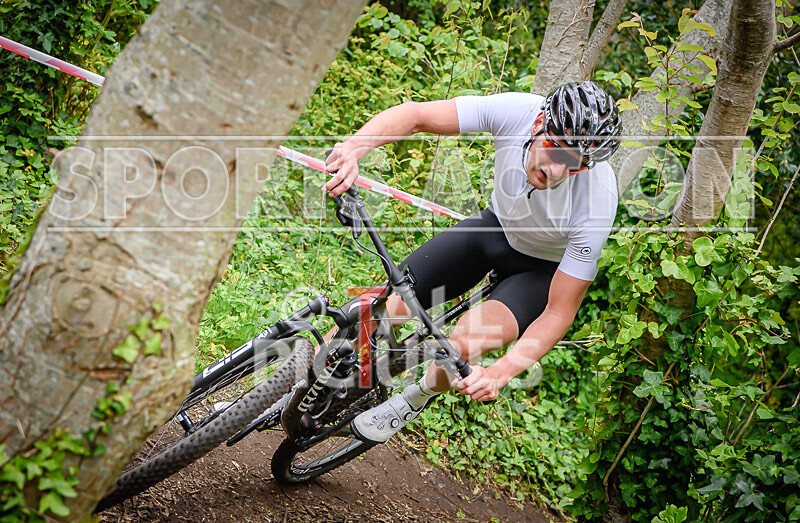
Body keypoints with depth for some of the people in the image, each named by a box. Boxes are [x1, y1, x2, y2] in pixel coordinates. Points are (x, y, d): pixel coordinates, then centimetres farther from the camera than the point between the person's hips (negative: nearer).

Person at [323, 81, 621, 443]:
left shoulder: (596, 204, -36)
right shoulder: (515, 111, -32)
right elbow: (414, 114, -28)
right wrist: (354, 147, -48)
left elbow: (560, 312, -29)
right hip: (497, 226, 3)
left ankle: (416, 398, 4)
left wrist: (500, 372, -42)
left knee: (469, 338, -30)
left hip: (545, 267, -3)